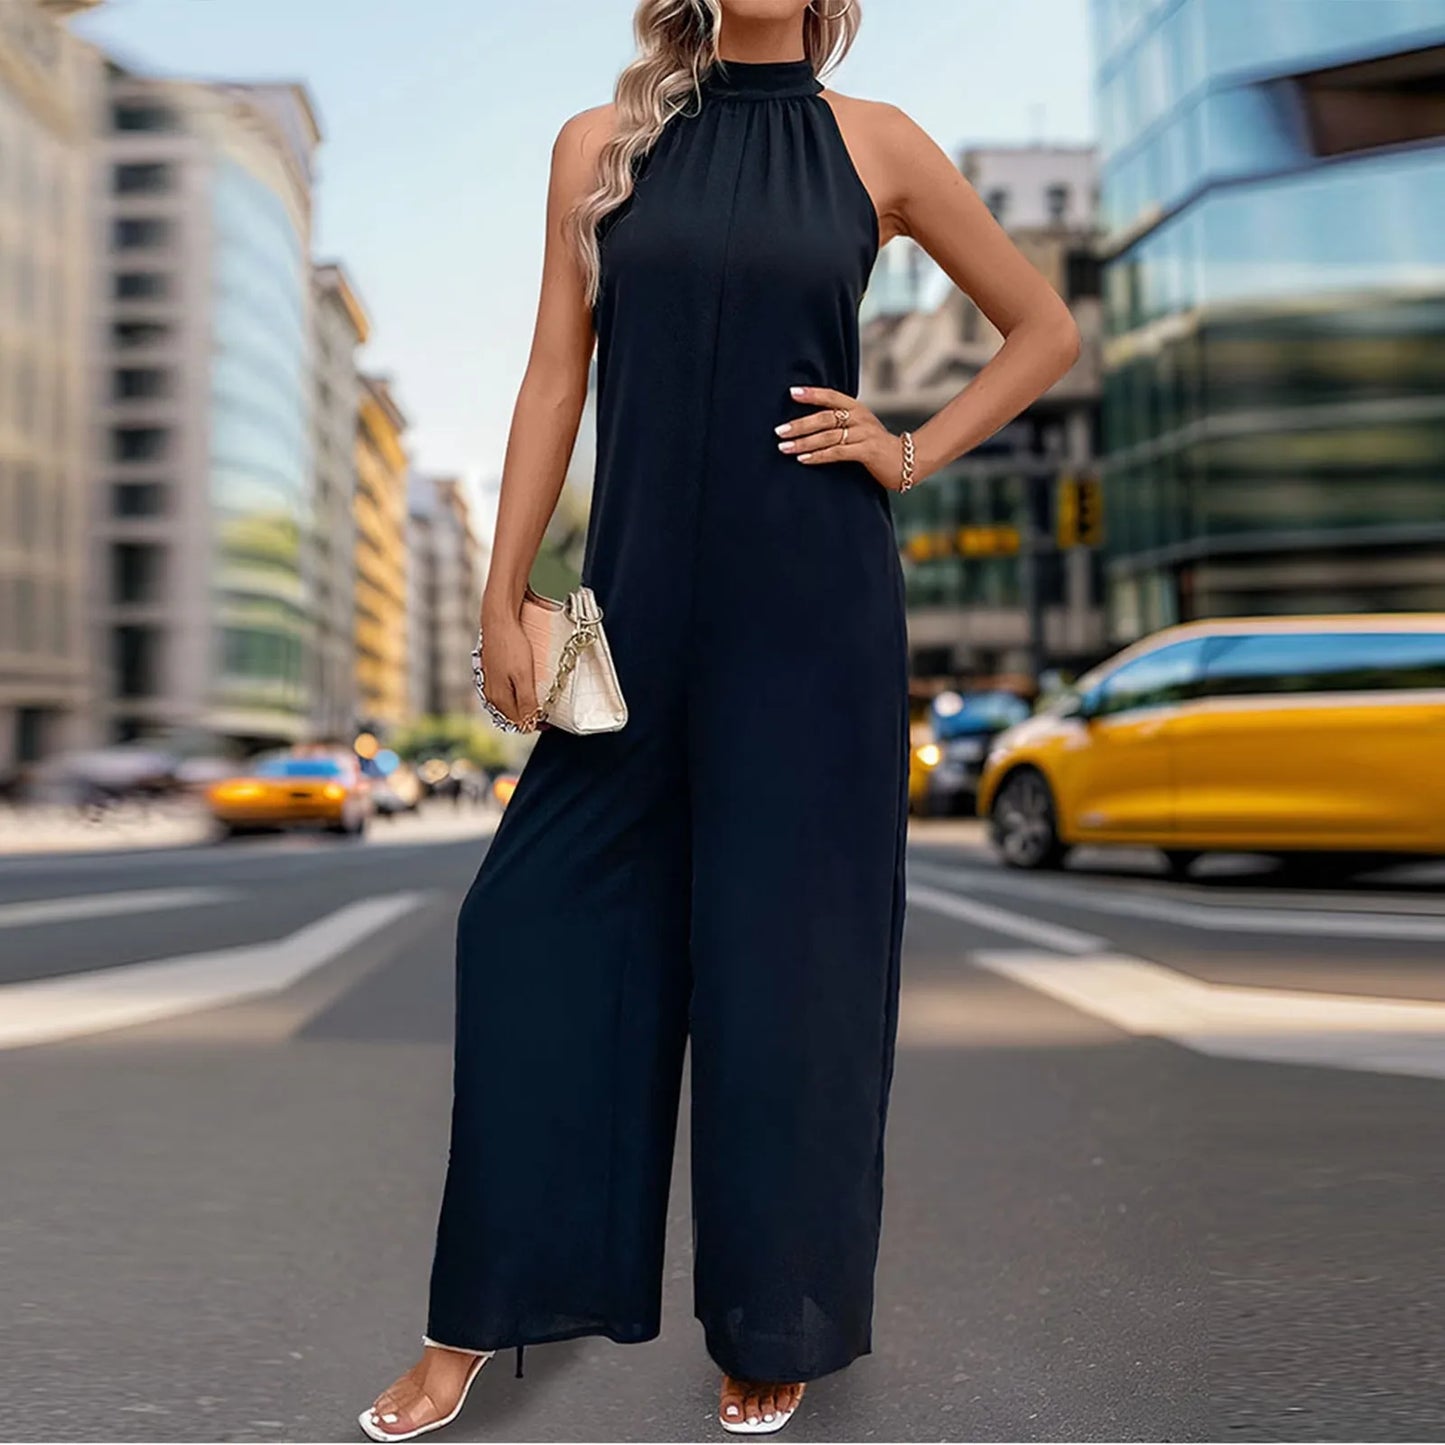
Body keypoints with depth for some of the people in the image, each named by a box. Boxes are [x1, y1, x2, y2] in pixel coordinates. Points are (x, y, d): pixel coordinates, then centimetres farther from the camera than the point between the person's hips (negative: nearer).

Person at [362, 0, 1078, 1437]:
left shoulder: (874, 145, 6)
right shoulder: (601, 144, 10)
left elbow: (1043, 326, 14)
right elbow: (555, 375, 7)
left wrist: (912, 451, 2)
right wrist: (505, 596, 2)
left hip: (810, 613, -2)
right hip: (643, 594, 2)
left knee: (786, 952, 4)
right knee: (538, 924, 3)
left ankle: (777, 1326, 24)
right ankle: (476, 1320, 20)